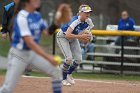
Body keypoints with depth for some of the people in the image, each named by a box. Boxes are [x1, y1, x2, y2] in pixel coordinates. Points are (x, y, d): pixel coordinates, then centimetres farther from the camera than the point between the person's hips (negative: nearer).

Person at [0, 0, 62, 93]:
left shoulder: (37, 15, 2)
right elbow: (29, 42, -29)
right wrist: (48, 57, -33)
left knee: (56, 71, -2)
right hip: (19, 54, -7)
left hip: (33, 53, 7)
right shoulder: (21, 17, -22)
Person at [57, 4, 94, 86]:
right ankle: (64, 79, -1)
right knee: (69, 58, -21)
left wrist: (85, 38, -19)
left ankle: (69, 74, 27)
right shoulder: (75, 21, -36)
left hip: (73, 38, 7)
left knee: (79, 59, 0)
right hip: (63, 37, -7)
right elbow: (67, 35, -45)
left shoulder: (88, 22, -16)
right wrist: (80, 36, -48)